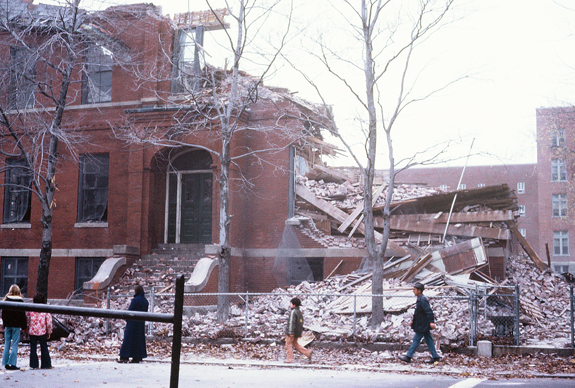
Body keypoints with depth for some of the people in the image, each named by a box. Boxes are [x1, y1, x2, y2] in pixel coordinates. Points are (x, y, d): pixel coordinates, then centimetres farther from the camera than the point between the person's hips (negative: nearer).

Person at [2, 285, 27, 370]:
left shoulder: (6, 301, 2)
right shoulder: (20, 301, -6)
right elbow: (23, 315, -4)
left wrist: (4, 325, 16)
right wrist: (24, 326, 3)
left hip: (7, 325, 3)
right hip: (16, 325, -3)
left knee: (7, 343, 10)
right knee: (15, 344, -1)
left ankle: (5, 363, 10)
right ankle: (12, 364, -4)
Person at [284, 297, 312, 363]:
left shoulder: (293, 312, -16)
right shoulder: (300, 312, 13)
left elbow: (292, 322, -22)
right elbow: (301, 323, 19)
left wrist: (291, 332, -24)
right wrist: (300, 332, 24)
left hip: (292, 331, -9)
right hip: (297, 332, 9)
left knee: (289, 344, 1)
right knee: (295, 343, 18)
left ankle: (289, 359, 2)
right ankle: (307, 352, 11)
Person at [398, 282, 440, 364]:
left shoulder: (423, 300, -19)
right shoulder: (420, 299, 13)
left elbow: (429, 311, -25)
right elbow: (417, 313, 22)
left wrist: (431, 322, -31)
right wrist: (413, 321, 24)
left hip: (422, 325, -10)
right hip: (424, 325, 10)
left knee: (416, 340, -2)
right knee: (428, 340, 11)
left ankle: (408, 357, 4)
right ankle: (435, 357, 14)